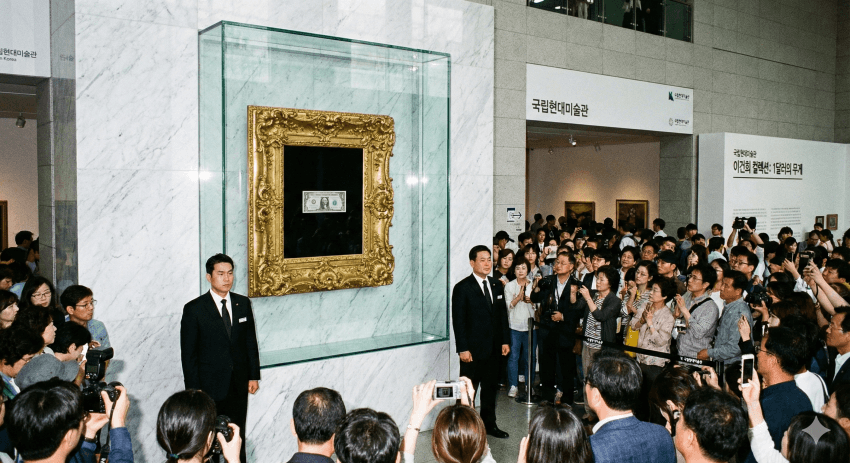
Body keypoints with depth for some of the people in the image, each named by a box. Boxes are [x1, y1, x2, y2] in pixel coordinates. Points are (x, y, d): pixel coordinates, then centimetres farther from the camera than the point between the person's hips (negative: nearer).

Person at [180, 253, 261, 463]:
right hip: (210, 387, -3)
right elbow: (188, 353, -6)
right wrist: (193, 390, -8)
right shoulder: (194, 309, -8)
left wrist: (254, 375, 7)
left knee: (238, 437, 12)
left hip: (239, 384, 4)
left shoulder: (243, 304, 4)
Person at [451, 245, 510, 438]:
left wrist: (505, 340, 8)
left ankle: (489, 424, 30)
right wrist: (463, 349, -16)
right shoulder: (462, 288, -10)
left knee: (491, 388, 16)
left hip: (493, 348, 6)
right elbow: (458, 321, -12)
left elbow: (503, 314, 14)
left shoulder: (497, 286, 9)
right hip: (473, 349, -6)